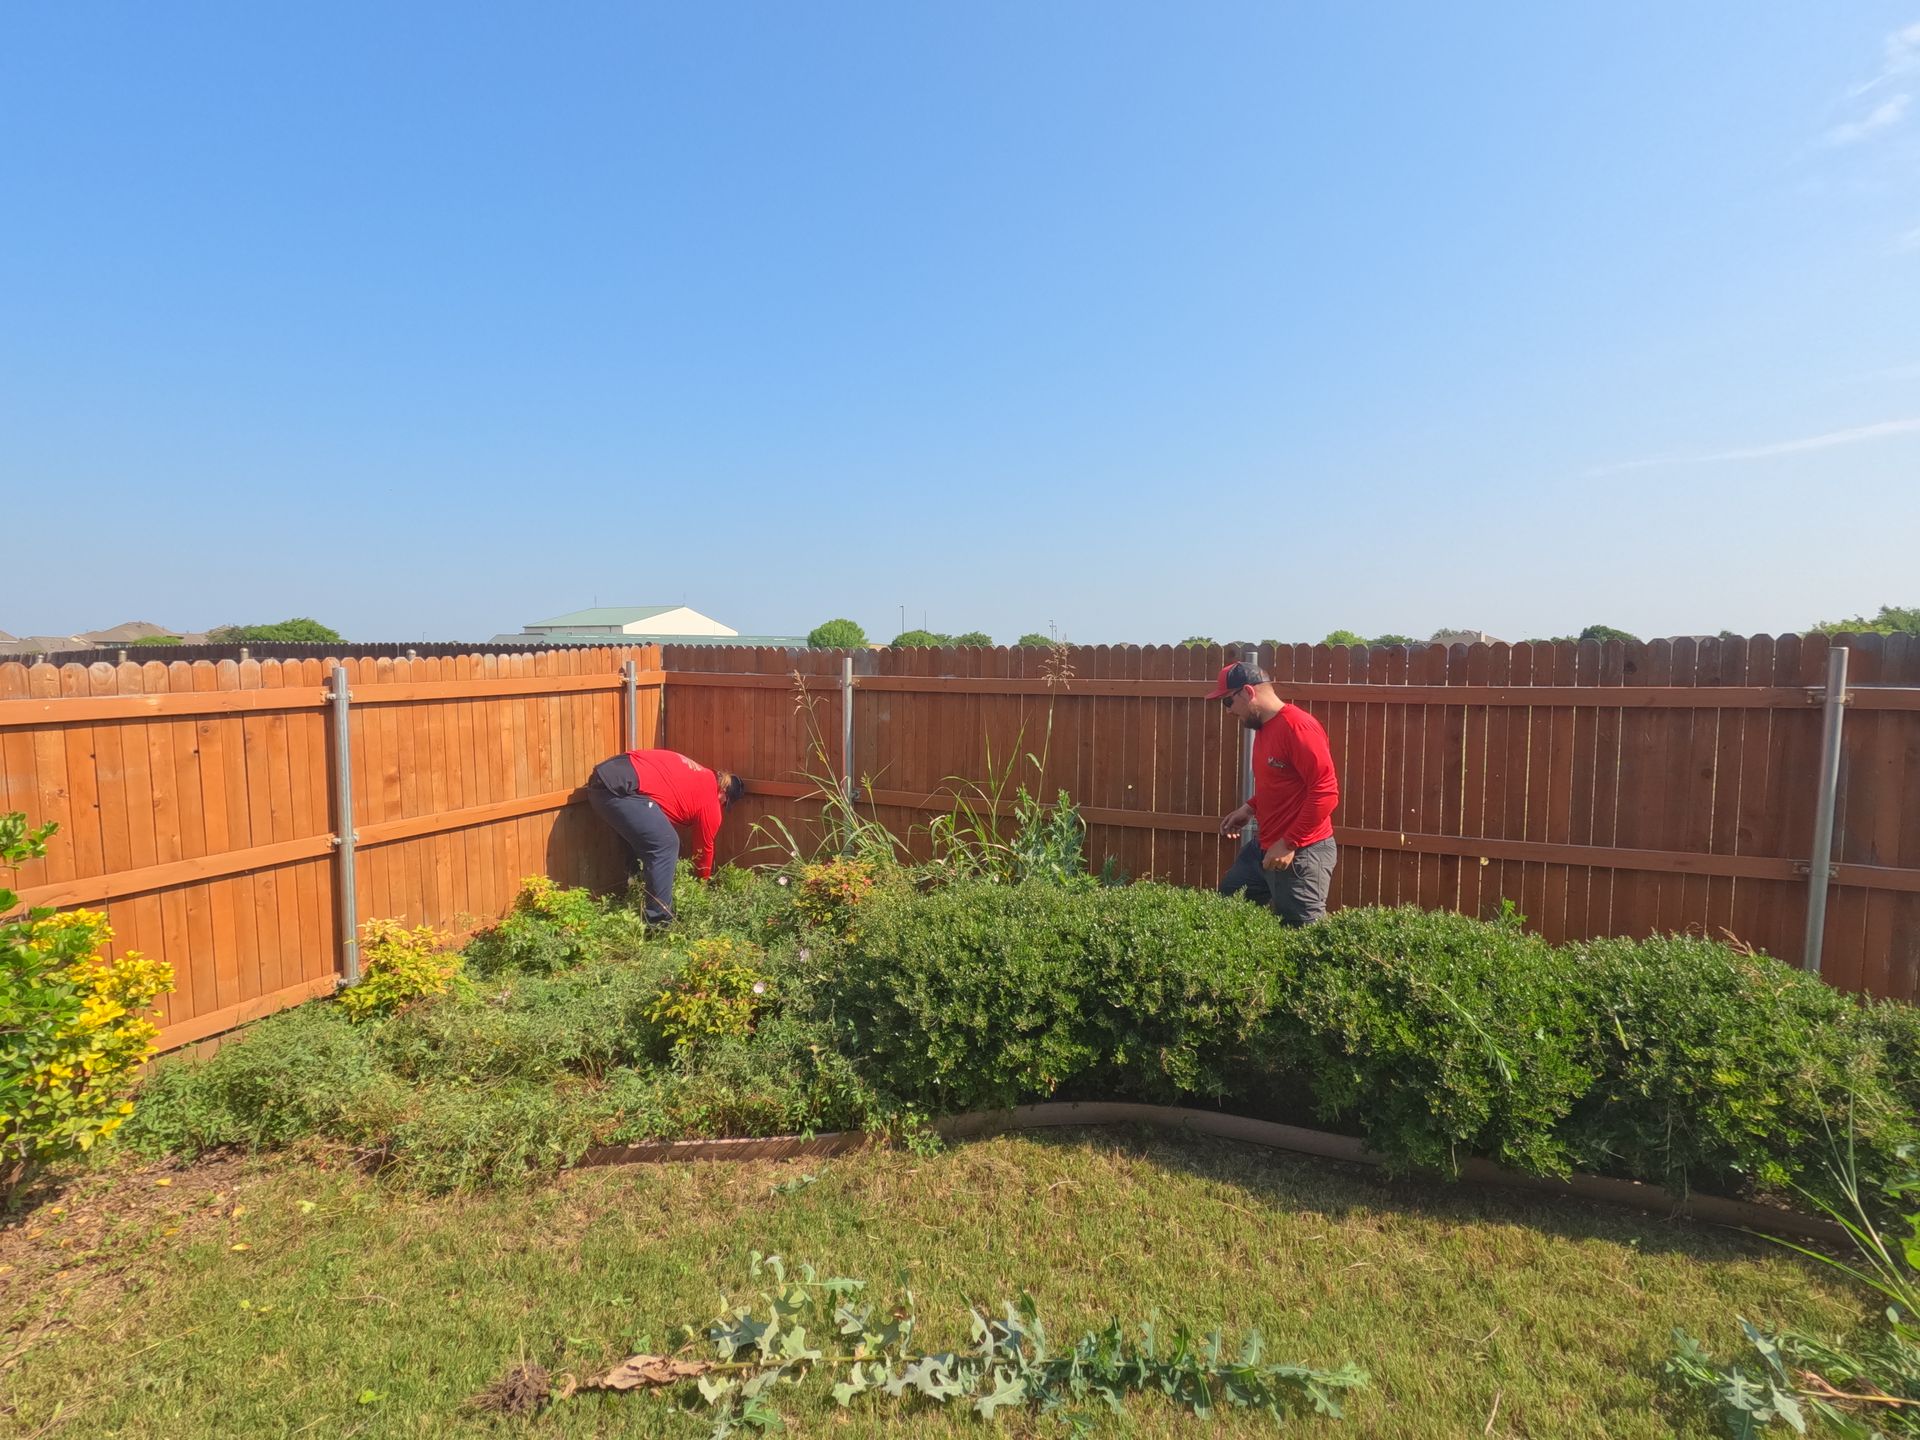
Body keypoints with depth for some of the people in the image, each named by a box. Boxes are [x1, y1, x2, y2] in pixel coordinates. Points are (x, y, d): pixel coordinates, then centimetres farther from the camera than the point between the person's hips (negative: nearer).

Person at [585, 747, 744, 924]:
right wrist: (703, 882, 39)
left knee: (644, 846, 23)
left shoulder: (701, 775, 28)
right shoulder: (711, 803, 7)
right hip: (622, 788, -9)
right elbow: (704, 849, 20)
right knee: (666, 845, -2)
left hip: (605, 772, 9)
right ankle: (659, 921, -1)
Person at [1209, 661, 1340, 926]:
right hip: (1263, 846, 10)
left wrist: (1288, 844, -23)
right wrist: (1250, 808, 8)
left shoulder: (1298, 727, -20)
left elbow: (1326, 791, -24)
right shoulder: (1263, 727, 11)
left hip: (1301, 852, -10)